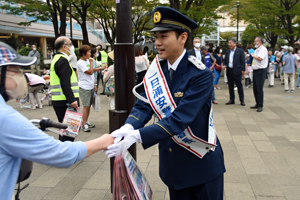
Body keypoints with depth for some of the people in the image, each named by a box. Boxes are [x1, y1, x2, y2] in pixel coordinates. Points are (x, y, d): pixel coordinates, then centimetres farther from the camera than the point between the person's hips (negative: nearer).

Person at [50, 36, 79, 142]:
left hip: (58, 101, 11)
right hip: (65, 102, -11)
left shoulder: (56, 59, 20)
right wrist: (72, 100, -25)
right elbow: (65, 83, -23)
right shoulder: (63, 60, -13)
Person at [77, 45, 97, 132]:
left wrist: (94, 84, 18)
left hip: (91, 87, 8)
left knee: (89, 105, 12)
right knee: (86, 106, -8)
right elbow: (90, 72, -18)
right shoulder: (80, 63, -14)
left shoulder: (88, 61, 12)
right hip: (84, 88, -8)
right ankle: (84, 124, 0)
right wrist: (91, 62, -11)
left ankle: (86, 122, 24)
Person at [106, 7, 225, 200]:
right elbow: (144, 105, -7)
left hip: (202, 162, -4)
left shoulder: (201, 75, -22)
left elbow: (179, 119, -29)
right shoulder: (157, 70, -3)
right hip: (172, 161, 5)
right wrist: (129, 127, -28)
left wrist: (137, 136, -37)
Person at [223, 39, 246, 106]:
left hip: (236, 71, -5)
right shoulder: (227, 52, 13)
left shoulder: (240, 51, -1)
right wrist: (224, 65, 0)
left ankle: (242, 100, 7)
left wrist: (243, 70, -9)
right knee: (230, 86, 9)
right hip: (229, 71, 5)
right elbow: (225, 60, 20)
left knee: (239, 86, 0)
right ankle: (231, 100, 17)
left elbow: (243, 61, -3)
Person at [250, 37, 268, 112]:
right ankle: (257, 104, 22)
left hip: (260, 71, -9)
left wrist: (253, 55, -9)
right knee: (255, 89, 12)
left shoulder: (263, 49, -10)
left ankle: (260, 106, -2)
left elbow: (260, 58, -24)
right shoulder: (256, 50, 18)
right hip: (255, 71, 9)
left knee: (259, 89, -8)